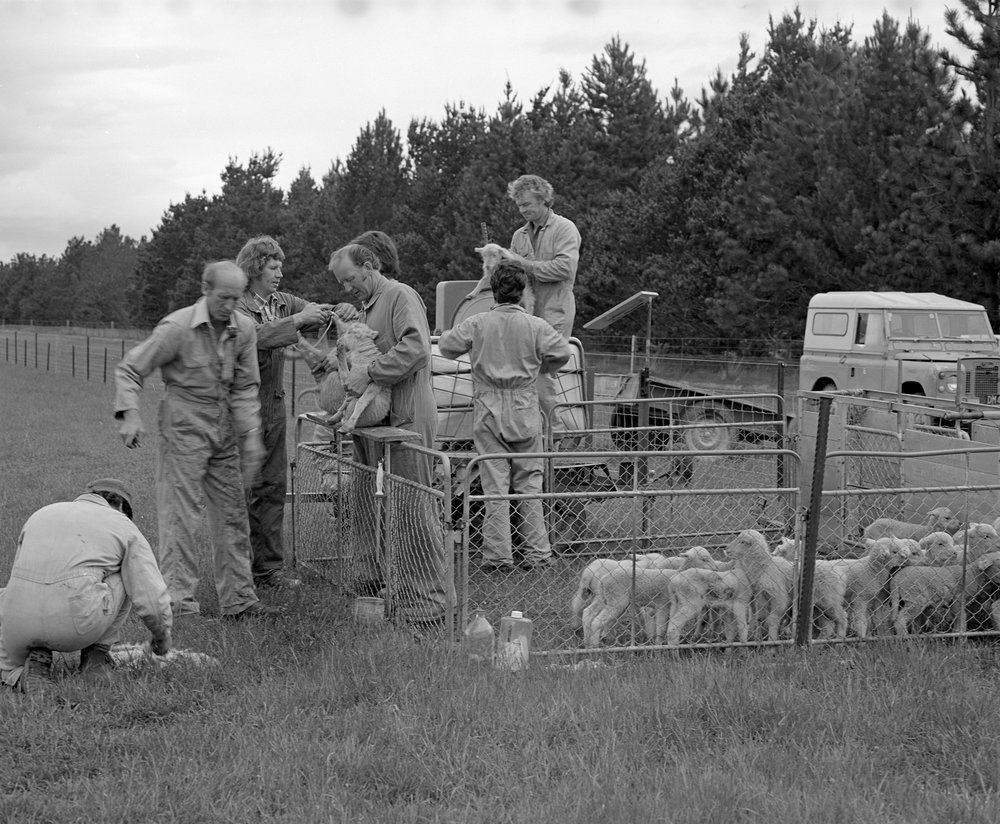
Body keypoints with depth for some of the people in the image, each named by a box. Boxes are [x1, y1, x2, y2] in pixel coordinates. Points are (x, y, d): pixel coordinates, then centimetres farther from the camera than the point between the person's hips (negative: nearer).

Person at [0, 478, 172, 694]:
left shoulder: (41, 514, 28)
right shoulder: (124, 526, 16)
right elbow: (151, 596, 9)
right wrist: (162, 635, 30)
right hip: (78, 618, -2)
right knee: (125, 576, 25)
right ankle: (96, 656, 22)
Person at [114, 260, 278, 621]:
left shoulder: (243, 328, 0)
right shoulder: (177, 327, -15)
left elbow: (245, 387, 5)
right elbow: (129, 369, -9)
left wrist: (251, 435, -4)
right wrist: (129, 414, -22)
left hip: (224, 429, 6)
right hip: (184, 427, -6)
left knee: (233, 513, 9)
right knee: (180, 513, -8)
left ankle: (238, 599, 17)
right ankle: (178, 599, -4)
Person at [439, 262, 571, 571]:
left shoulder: (477, 324, -3)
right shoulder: (536, 326, -3)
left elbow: (446, 346, 5)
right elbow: (561, 353, -3)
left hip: (489, 413, 0)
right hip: (526, 414, 1)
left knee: (495, 487, 2)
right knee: (529, 485, 10)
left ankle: (498, 557, 2)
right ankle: (536, 554, 11)